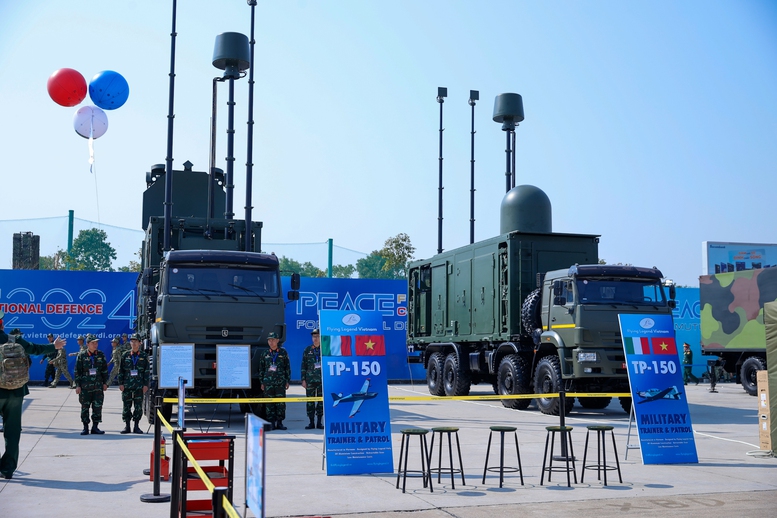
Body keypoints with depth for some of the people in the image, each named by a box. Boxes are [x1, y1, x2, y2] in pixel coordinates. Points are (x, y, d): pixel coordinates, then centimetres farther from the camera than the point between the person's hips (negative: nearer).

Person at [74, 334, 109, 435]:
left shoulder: (101, 355, 7)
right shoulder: (81, 355, 0)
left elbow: (105, 369, 12)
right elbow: (77, 371, 1)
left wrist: (105, 383, 8)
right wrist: (78, 385, -3)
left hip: (98, 385, 2)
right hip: (85, 386, -2)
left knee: (98, 406, 1)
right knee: (85, 406, 2)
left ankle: (95, 427, 10)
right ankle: (85, 428, 11)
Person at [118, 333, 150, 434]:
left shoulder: (144, 356, 5)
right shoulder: (125, 355, 7)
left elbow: (147, 371, 4)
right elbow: (121, 370, 8)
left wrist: (146, 385, -2)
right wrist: (120, 383, 0)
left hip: (139, 385, -1)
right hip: (127, 385, 1)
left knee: (138, 406, 0)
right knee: (126, 406, 2)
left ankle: (136, 426, 8)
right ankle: (127, 426, 10)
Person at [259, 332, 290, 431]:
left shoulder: (283, 353, 6)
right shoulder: (265, 354, 9)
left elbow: (288, 367, 8)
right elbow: (261, 369, 13)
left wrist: (287, 381, 3)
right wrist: (262, 383, 9)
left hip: (280, 382, -1)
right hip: (268, 382, 1)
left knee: (281, 403, -2)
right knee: (269, 403, 0)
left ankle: (279, 422, 6)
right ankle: (272, 423, 5)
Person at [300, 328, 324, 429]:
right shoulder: (307, 350, 7)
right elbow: (303, 366, 8)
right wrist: (303, 379, 1)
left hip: (322, 379, -1)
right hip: (310, 379, 1)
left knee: (321, 401, 2)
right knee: (310, 401, 0)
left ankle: (319, 422, 10)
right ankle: (311, 423, 7)